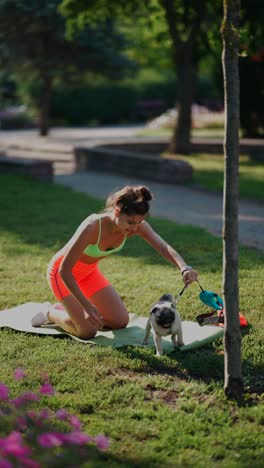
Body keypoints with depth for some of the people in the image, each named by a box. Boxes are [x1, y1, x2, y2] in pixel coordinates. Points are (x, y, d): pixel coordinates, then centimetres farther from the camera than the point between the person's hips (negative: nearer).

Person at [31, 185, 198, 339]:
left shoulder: (136, 225, -22)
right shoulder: (92, 227, -39)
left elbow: (163, 247, -31)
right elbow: (64, 270, -35)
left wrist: (184, 267, -51)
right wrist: (86, 305, -38)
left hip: (90, 271, 7)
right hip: (63, 273, -7)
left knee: (120, 322, 4)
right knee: (87, 331, -15)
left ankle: (69, 309, 21)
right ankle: (51, 313, 12)